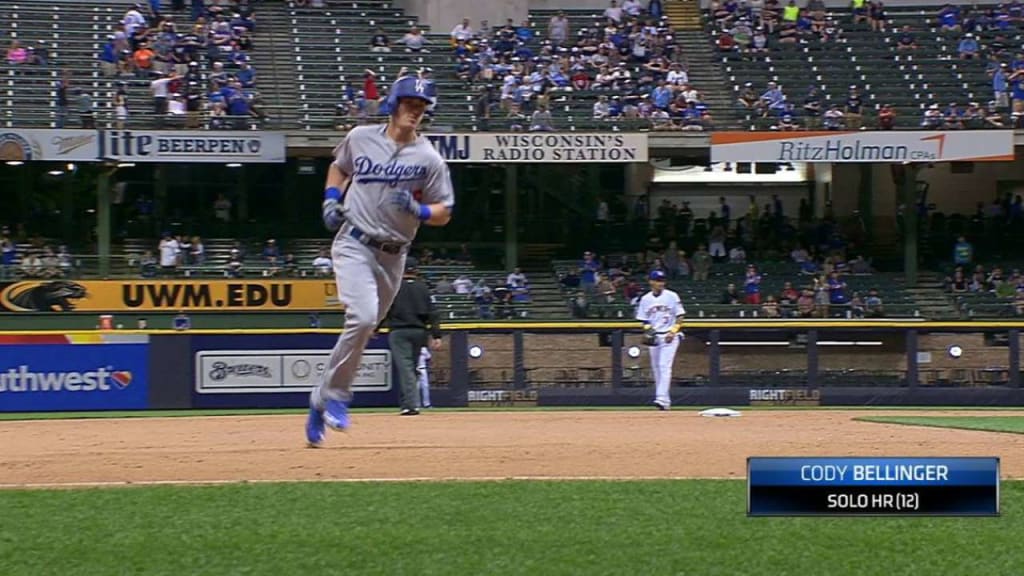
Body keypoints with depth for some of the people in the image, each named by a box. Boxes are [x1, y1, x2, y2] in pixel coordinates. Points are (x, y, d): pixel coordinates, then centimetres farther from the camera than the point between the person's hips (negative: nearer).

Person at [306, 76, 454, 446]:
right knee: (363, 317, -24)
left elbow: (444, 214, 0)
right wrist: (331, 199, 4)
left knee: (363, 328, 9)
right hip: (354, 245, -2)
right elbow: (339, 168, 22)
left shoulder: (428, 159, -3)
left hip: (393, 256, 2)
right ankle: (336, 394, -10)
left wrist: (418, 211, -20)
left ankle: (323, 399, 25)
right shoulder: (360, 138, 0)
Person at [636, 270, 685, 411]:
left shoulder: (672, 296, -3)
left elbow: (680, 317, -1)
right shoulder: (645, 299, 7)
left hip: (669, 337, -5)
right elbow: (644, 320, 13)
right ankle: (665, 400, 17)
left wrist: (673, 332, -14)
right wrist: (647, 330, -7)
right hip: (654, 338, 5)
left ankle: (662, 398, -24)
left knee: (664, 366, -16)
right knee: (656, 368, 7)